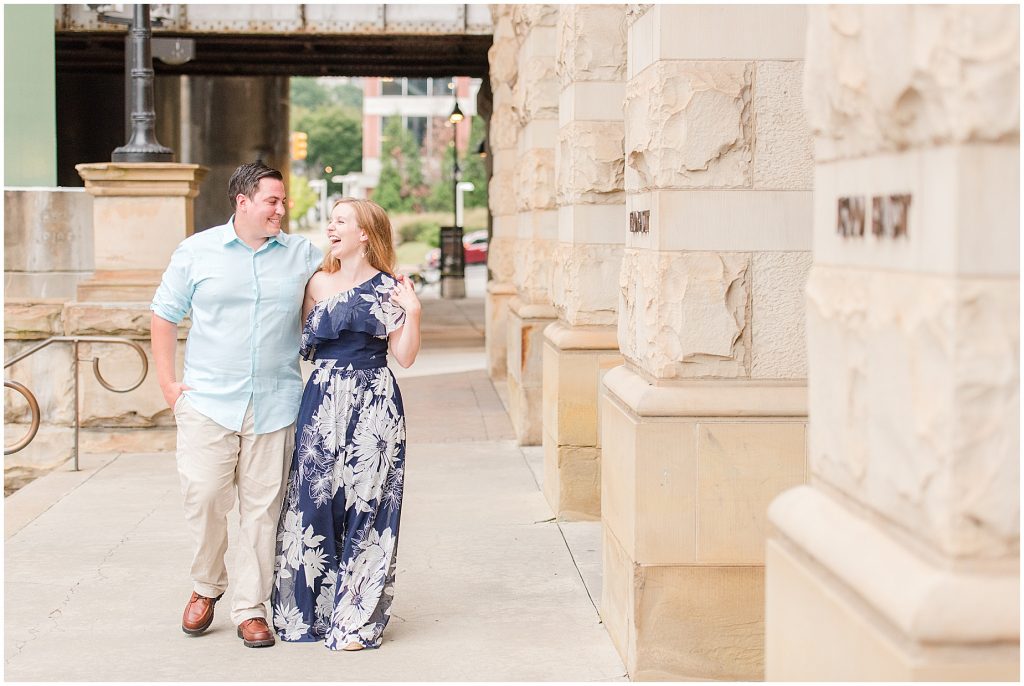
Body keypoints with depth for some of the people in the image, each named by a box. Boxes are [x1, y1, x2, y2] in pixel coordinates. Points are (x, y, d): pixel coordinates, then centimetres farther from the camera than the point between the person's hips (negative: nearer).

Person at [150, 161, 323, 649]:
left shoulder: (302, 254, 9)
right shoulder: (197, 251, 4)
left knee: (263, 507, 2)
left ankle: (250, 608, 13)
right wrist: (166, 381, 2)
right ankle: (207, 586, 21)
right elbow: (164, 316, 8)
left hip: (275, 404, 1)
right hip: (208, 401, -1)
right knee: (203, 496, -5)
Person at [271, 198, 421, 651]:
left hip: (371, 408, -4)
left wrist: (412, 312, -16)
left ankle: (357, 618, 7)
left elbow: (404, 356, -5)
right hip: (322, 404, 4)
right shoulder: (319, 283, 12)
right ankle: (309, 611, 17)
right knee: (312, 502, 4)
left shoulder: (388, 289, -1)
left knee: (364, 508, -2)